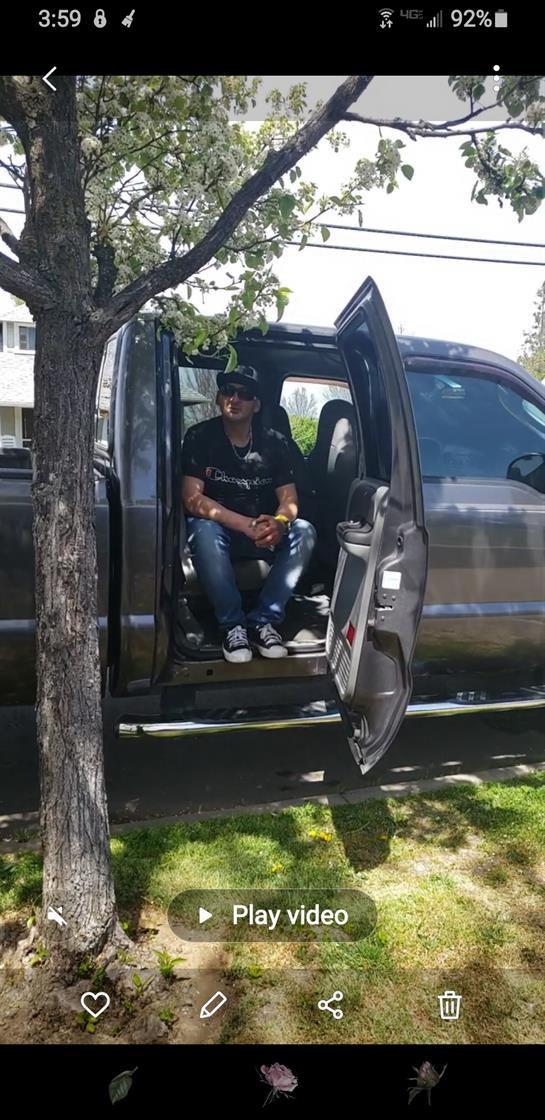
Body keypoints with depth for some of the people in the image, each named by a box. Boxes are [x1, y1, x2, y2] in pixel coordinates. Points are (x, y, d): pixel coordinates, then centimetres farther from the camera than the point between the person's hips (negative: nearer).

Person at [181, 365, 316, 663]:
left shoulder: (274, 442, 0)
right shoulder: (200, 437, -8)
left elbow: (289, 499, -3)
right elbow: (192, 499, -18)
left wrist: (279, 523, -29)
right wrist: (246, 525, -30)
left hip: (262, 533, 3)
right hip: (218, 529, -2)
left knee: (303, 532, -24)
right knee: (204, 531, -36)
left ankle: (264, 621, -21)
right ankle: (232, 624, -23)